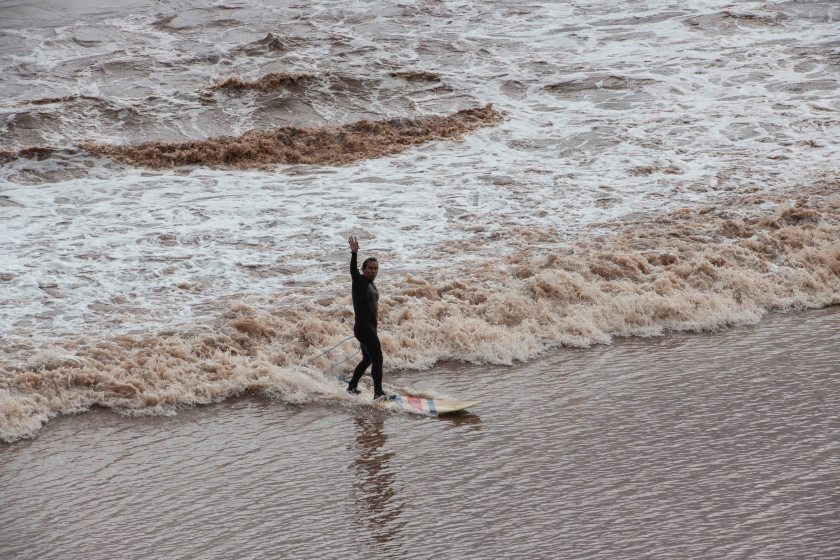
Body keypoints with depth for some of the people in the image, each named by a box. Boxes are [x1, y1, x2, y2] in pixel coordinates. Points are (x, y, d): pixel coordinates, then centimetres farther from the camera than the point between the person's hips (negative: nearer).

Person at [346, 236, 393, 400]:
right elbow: (353, 270, -30)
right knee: (377, 359, -11)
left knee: (367, 359, 19)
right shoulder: (359, 281, -10)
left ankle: (352, 387, 30)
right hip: (363, 327, -10)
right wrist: (354, 253, -45)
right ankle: (378, 393, -11)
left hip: (370, 327, 10)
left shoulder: (371, 285, 14)